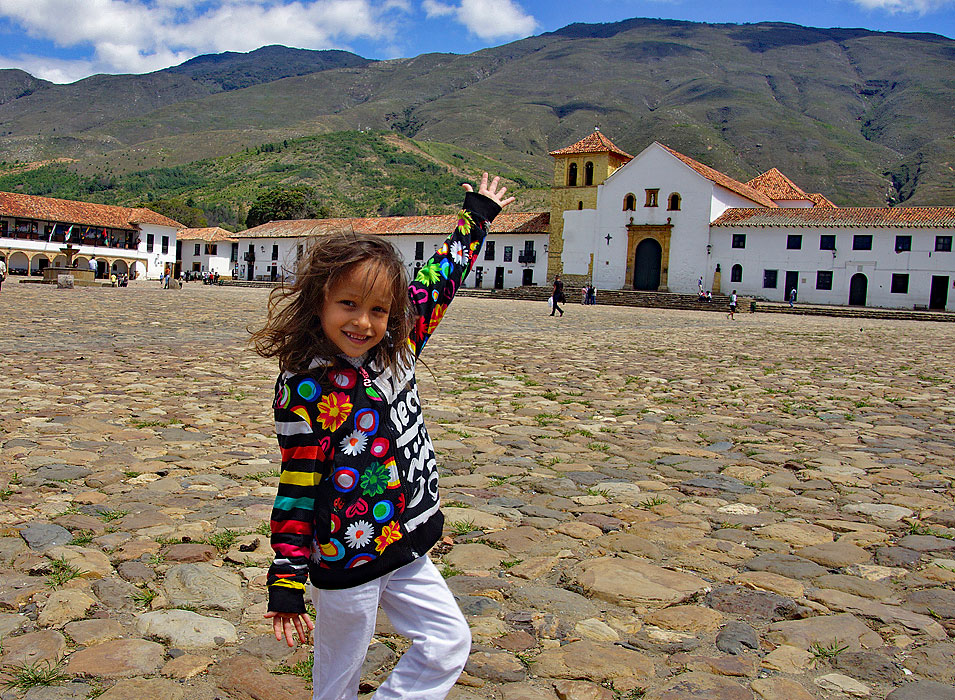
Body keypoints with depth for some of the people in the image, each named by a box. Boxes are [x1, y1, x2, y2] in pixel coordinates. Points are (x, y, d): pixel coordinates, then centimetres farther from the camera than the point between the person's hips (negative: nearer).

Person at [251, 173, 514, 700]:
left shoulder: (396, 350, -1)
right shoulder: (305, 389, -17)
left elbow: (437, 283, 10)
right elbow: (297, 487, -14)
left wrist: (477, 215, 19)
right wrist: (287, 581, -14)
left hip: (404, 548, 6)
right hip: (346, 562, -6)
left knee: (450, 645, 11)